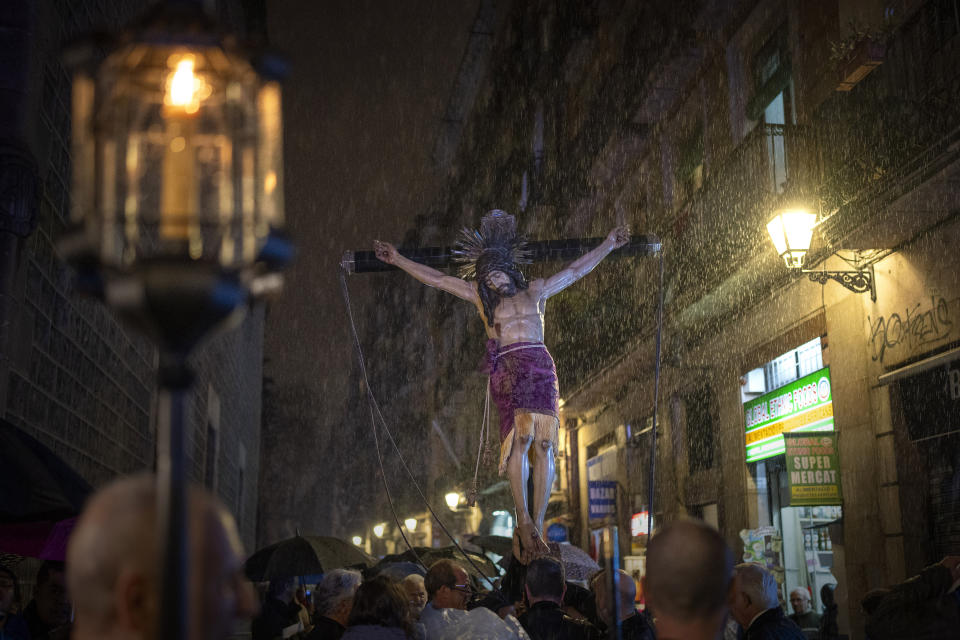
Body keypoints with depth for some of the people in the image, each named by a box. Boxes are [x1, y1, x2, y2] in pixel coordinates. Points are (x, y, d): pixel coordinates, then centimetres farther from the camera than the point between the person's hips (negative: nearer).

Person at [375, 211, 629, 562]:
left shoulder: (536, 291, 20)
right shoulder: (480, 296, 19)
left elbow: (576, 270, 25)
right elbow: (437, 279, 20)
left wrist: (608, 244, 27)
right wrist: (398, 260, 20)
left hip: (540, 367, 1)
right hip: (506, 370, -1)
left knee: (543, 444, -8)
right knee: (520, 435, -19)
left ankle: (536, 527, -6)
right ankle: (523, 520, -18)